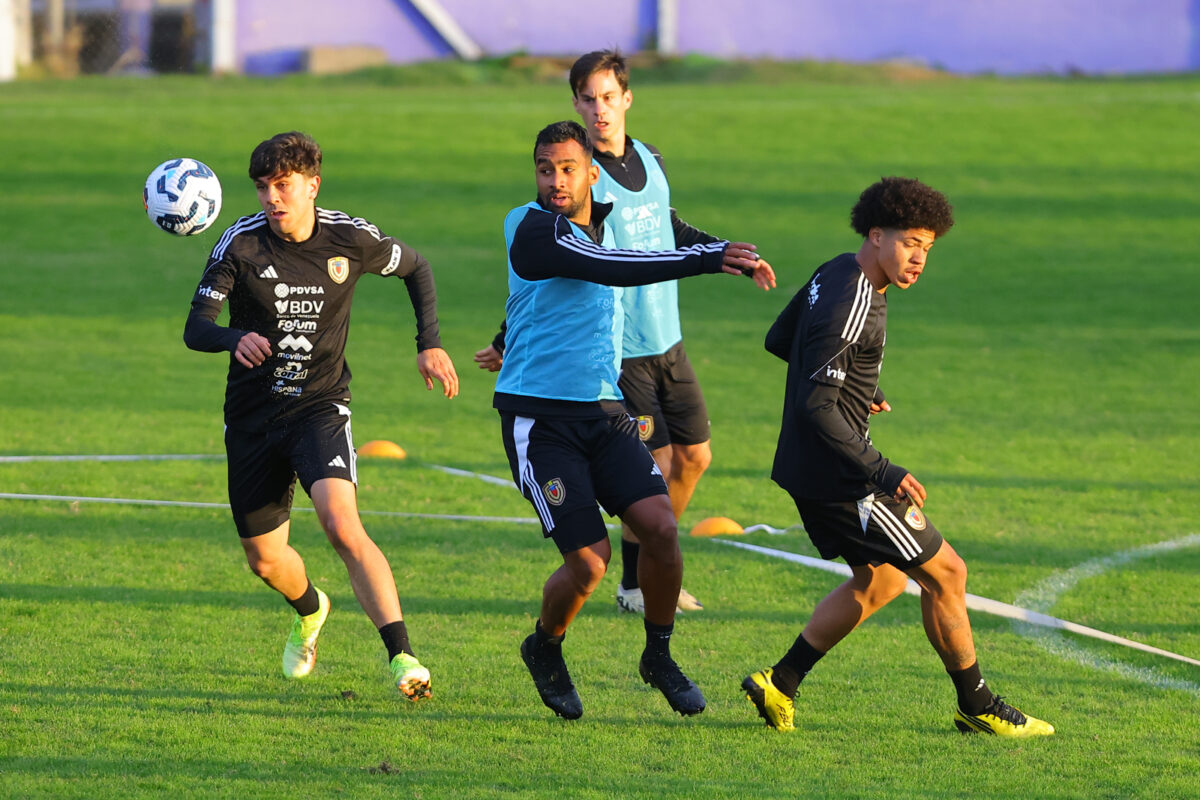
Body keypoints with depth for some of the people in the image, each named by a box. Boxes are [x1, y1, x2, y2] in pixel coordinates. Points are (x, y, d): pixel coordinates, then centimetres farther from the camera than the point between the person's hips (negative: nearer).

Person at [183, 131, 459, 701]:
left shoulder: (351, 239, -7)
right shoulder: (241, 243, -10)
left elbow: (415, 269, 14)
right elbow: (196, 327, -14)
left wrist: (430, 344, 3)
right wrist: (235, 339, -37)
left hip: (321, 408, -2)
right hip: (252, 416, 2)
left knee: (342, 524, -27)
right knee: (264, 560, 10)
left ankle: (401, 656, -30)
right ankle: (310, 610, 46)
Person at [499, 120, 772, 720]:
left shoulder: (603, 221, 13)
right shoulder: (533, 229, -13)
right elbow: (612, 269, -29)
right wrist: (705, 260, -36)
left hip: (602, 409, 6)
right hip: (539, 416, -6)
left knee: (660, 527, -12)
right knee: (590, 560, -12)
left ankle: (658, 657, 10)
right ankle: (545, 651, 19)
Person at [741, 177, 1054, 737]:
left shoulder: (834, 275, 7)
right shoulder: (852, 306, -24)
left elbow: (779, 341, 23)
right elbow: (816, 406, -28)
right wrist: (881, 473, -28)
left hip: (806, 468, 10)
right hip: (837, 475, -10)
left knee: (881, 579, 21)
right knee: (944, 573, 0)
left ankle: (779, 685, 16)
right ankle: (978, 707, 12)